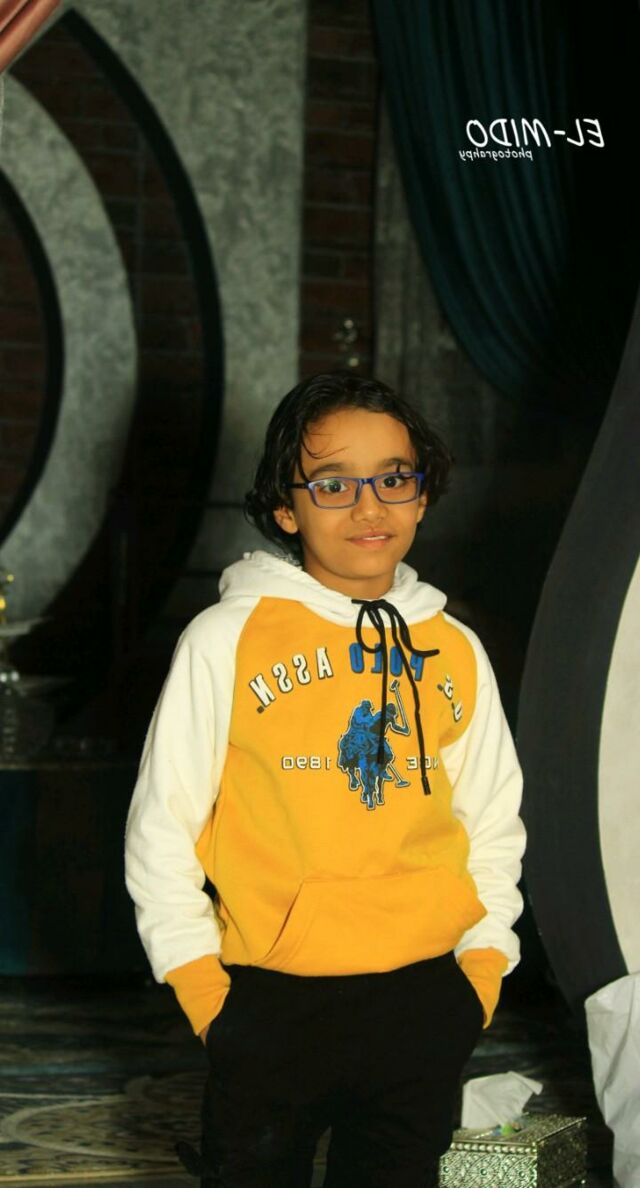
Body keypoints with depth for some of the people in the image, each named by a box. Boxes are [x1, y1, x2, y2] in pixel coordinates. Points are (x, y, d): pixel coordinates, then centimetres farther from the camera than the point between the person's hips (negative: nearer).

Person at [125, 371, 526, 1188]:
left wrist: (480, 970, 6)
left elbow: (493, 825, 15)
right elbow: (161, 830, -1)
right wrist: (206, 993, -5)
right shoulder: (227, 640, -4)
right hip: (269, 1004, -3)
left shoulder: (455, 652, 7)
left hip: (424, 1005, 3)